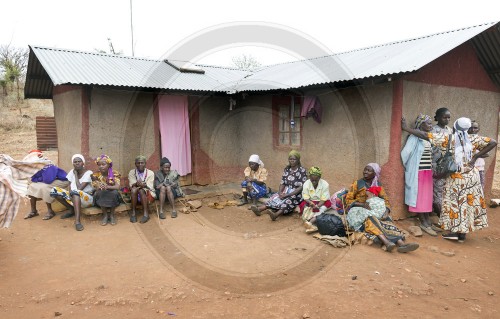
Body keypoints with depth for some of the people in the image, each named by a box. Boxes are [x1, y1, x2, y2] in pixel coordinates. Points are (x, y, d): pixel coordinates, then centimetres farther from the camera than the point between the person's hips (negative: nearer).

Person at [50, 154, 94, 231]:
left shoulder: (88, 173, -11)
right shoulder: (72, 172, 7)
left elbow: (79, 188, -19)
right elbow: (70, 185, 5)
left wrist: (76, 175, -11)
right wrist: (69, 191, -18)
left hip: (86, 198, -6)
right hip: (74, 197, 7)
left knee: (75, 192, -39)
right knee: (54, 191, -9)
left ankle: (77, 221, -47)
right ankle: (72, 210, 3)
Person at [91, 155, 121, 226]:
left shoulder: (114, 174, -10)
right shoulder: (96, 175, -7)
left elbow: (117, 187, -24)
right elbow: (95, 188, -15)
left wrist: (107, 187, -45)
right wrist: (99, 187, -41)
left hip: (112, 198, -1)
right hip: (101, 198, 1)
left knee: (115, 192, -32)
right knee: (99, 193, -30)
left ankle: (112, 215, -16)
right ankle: (105, 215, -17)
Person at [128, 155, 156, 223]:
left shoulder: (150, 173, 0)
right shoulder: (131, 172, 4)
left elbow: (150, 187, -10)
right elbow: (131, 185, -9)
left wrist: (143, 185, -32)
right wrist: (137, 184, -32)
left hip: (148, 194, -2)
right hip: (135, 195, 2)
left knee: (141, 190, -32)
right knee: (133, 189, -30)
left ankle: (146, 213, -35)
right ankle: (133, 212, -25)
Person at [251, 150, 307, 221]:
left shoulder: (302, 171, -10)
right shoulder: (287, 169, 8)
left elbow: (301, 187, -16)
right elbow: (282, 183, 7)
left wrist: (288, 195, -21)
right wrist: (280, 192, -13)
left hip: (296, 194, -6)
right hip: (286, 191, 7)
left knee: (288, 201, -35)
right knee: (275, 198, -18)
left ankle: (275, 214, -60)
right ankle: (259, 209, -38)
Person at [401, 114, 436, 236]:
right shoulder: (414, 137, -13)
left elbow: (430, 154, 16)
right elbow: (405, 153, -18)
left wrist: (431, 168, 10)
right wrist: (408, 167, -7)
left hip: (428, 172, 8)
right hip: (418, 172, -8)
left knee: (427, 197, 11)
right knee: (419, 197, 0)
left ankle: (428, 222, 19)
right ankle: (424, 223, 7)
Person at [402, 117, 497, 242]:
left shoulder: (447, 140, -12)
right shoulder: (473, 139, -2)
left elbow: (425, 135, -15)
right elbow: (493, 143, -3)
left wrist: (406, 128, -10)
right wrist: (475, 156, -5)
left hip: (455, 177, -3)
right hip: (471, 175, 3)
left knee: (454, 203, 8)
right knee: (469, 203, 10)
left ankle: (455, 231, 7)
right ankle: (462, 233, 14)